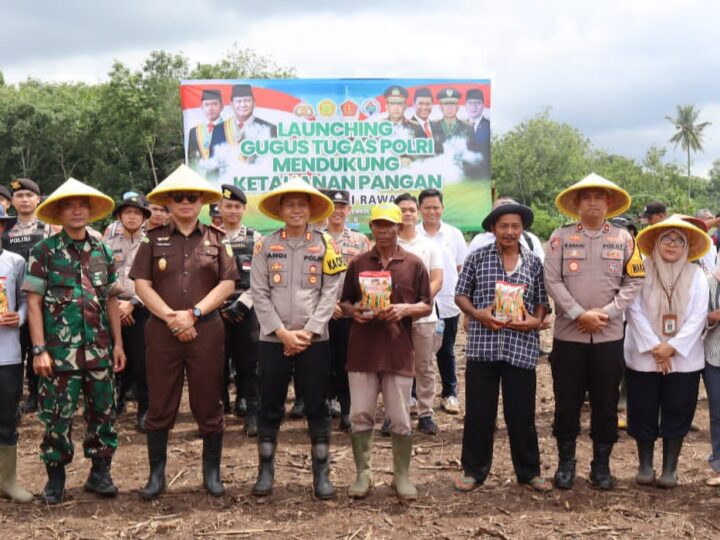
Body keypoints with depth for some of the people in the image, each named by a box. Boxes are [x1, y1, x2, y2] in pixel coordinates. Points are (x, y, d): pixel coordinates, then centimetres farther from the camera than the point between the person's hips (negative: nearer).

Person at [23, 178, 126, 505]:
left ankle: (100, 473, 21)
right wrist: (39, 349, -11)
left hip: (100, 350, 4)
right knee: (57, 416, 4)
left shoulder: (102, 251, 10)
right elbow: (33, 302, -5)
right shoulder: (44, 252, -2)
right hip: (60, 351, -3)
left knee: (103, 412, 8)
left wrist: (118, 343, 9)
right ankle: (55, 477, 18)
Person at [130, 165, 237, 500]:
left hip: (207, 331, 0)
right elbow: (142, 285, 0)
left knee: (209, 405, 5)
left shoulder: (216, 239, 6)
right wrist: (170, 317, -12)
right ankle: (156, 475, 16)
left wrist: (193, 313, -12)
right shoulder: (154, 240, 6)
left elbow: (227, 284, -1)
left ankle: (212, 473, 17)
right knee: (160, 406, 5)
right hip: (162, 331, 0)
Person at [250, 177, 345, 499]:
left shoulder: (325, 246, 3)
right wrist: (282, 333, -11)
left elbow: (329, 293, -2)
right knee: (270, 408, 7)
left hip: (314, 340, 0)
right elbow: (259, 294, -2)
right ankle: (265, 471, 19)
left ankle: (321, 473, 14)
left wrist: (308, 332, -11)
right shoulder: (265, 246, 4)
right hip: (273, 340, 0)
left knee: (317, 408, 5)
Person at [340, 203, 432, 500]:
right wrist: (352, 310, -8)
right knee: (360, 415, 4)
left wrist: (405, 309, -12)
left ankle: (402, 476, 18)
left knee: (400, 420, 4)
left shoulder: (414, 264, 4)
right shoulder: (358, 263, 9)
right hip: (362, 350, 2)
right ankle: (362, 474, 17)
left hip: (398, 351, -1)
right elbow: (344, 301, 14)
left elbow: (427, 306, 6)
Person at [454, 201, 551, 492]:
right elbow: (461, 295, 7)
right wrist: (478, 314, -11)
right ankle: (474, 470, 20)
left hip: (521, 347, 1)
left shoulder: (534, 262, 8)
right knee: (478, 412, 6)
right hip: (482, 346, -1)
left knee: (522, 414, 7)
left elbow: (542, 302, 11)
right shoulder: (477, 258, 4)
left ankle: (529, 471, 22)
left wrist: (535, 321, -9)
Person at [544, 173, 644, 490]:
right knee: (566, 401, 5)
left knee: (606, 402, 7)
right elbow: (552, 281, -5)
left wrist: (606, 313, -10)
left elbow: (634, 282, 2)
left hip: (610, 336, 1)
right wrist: (579, 314, -13)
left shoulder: (623, 239, 6)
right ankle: (566, 461, 21)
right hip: (568, 335, -1)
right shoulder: (561, 237, 1)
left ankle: (601, 463, 21)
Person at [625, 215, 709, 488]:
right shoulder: (641, 271, -4)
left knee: (677, 413, 6)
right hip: (643, 358, -1)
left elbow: (697, 317, -5)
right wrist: (654, 347, -15)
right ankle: (645, 466, 21)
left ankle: (670, 469, 18)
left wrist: (672, 347, -14)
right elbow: (634, 311, -10)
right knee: (643, 412, 6)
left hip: (684, 359, 1)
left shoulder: (696, 275, 1)